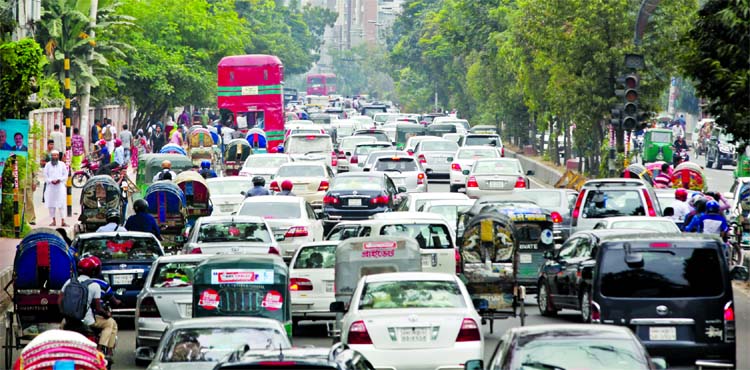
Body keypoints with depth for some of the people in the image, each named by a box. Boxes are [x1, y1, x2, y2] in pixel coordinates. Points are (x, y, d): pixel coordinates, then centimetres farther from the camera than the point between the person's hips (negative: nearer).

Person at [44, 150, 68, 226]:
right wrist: (51, 181, -11)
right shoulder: (48, 165, 10)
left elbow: (65, 175, 6)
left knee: (62, 204, -8)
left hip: (60, 186, -1)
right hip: (50, 186, 1)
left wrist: (59, 180, -11)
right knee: (51, 205, 0)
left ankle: (63, 221, -10)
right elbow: (45, 176, 6)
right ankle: (54, 221, 7)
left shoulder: (62, 164, 9)